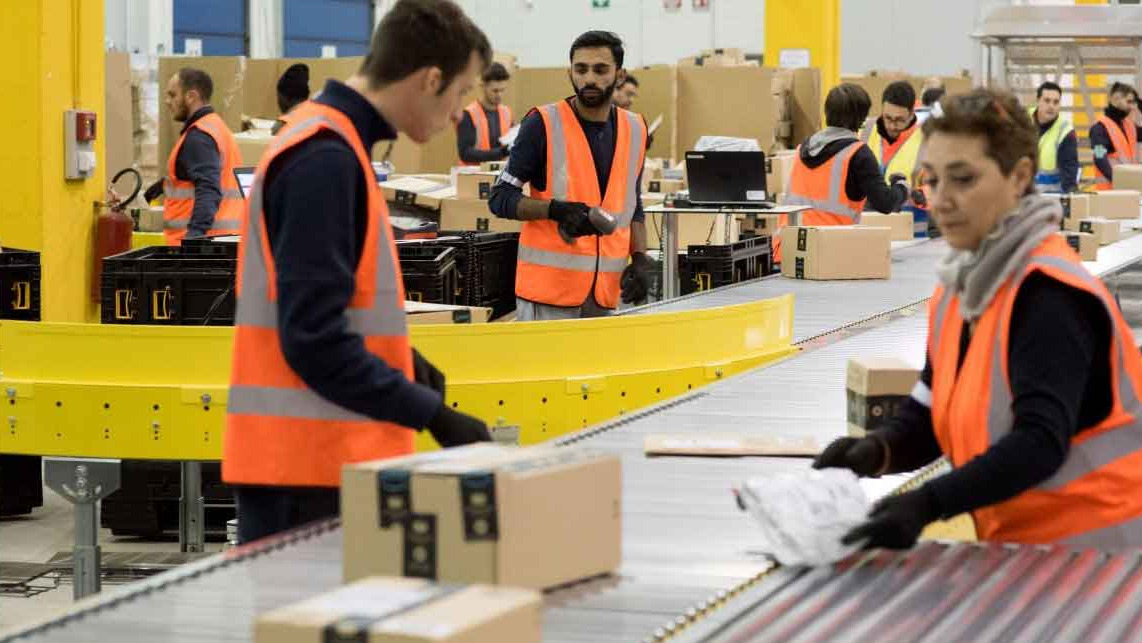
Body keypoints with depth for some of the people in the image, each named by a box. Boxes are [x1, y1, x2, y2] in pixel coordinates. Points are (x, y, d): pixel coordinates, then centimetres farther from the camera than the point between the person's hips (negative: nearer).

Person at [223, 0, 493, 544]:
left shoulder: (325, 140, 13)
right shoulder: (325, 159, -17)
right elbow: (314, 339, -22)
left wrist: (398, 359, 14)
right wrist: (435, 416, -18)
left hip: (319, 458, 10)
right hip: (306, 469, -10)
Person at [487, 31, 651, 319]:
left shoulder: (635, 129, 10)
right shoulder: (543, 124, -6)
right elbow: (501, 198, -5)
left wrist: (640, 260, 5)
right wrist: (556, 210, -20)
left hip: (606, 294, 5)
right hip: (548, 292, -5)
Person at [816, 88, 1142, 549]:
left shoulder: (1051, 293, -17)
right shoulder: (956, 290, 7)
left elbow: (1040, 442, -27)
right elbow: (926, 417, 6)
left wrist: (927, 504, -38)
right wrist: (875, 451, -16)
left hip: (1092, 552, -7)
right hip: (1020, 545, 7)